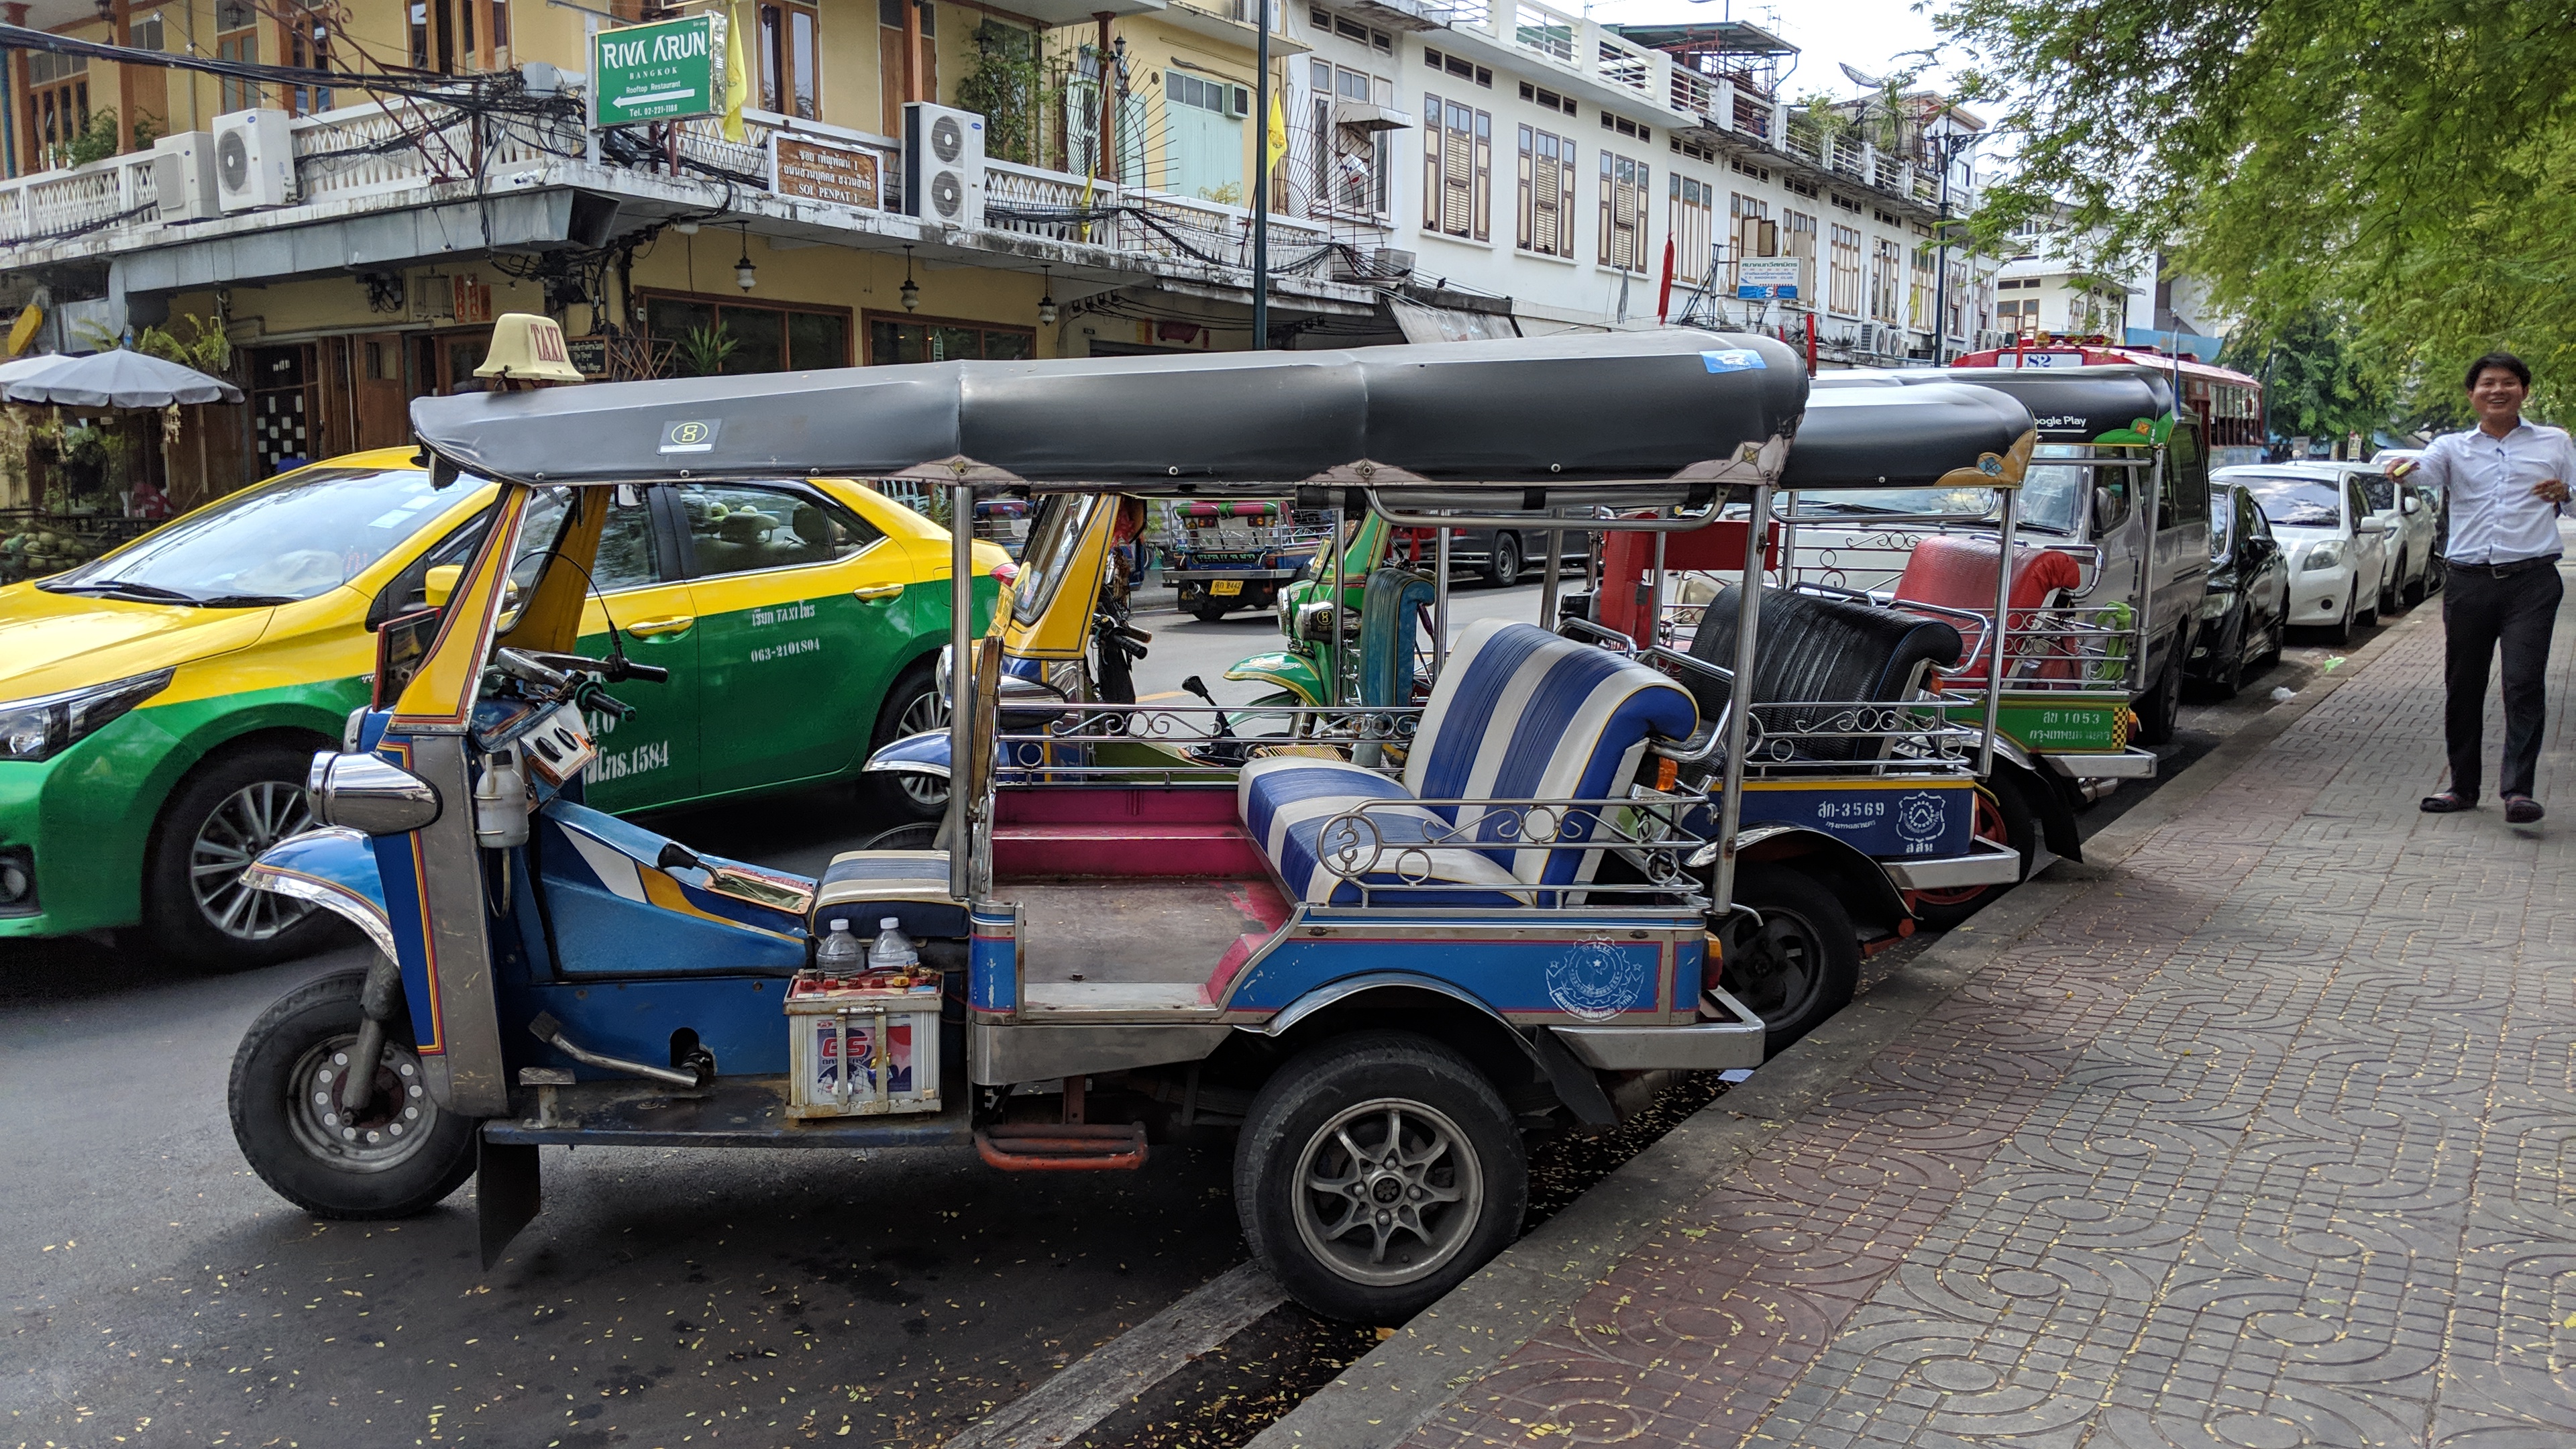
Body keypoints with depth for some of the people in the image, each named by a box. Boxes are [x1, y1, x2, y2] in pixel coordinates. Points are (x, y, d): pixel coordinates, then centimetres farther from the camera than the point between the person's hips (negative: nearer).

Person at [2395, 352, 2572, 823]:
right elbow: (2425, 472, -12)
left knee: (2524, 683, -11)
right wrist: (2403, 470, -35)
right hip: (2468, 581, 1)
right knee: (2462, 687, 7)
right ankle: (2463, 786, 17)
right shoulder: (2453, 447, 10)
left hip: (2531, 578, -1)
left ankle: (2517, 788, -12)